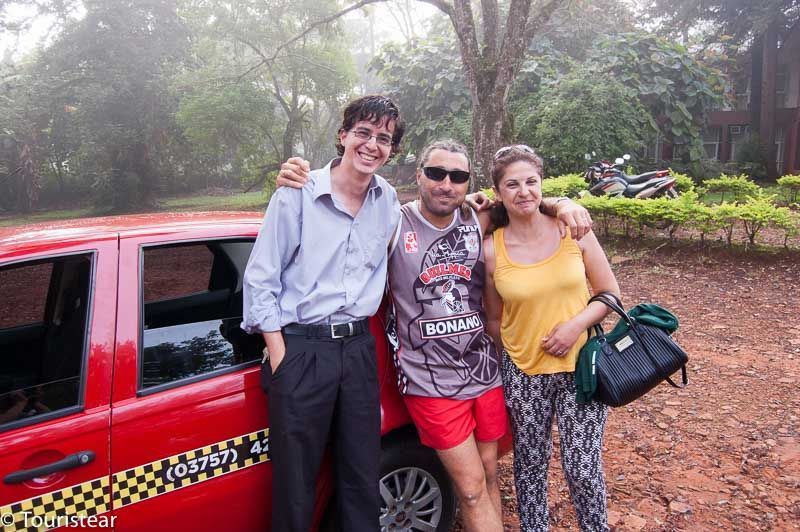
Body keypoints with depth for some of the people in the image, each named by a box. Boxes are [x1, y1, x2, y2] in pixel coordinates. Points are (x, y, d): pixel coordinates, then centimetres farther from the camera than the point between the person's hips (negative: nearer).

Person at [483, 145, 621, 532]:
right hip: (523, 374, 0)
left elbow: (610, 293, 1)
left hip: (581, 368, 0)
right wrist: (516, 353, -1)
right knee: (530, 466, 12)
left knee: (583, 470, 3)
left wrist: (577, 324, -14)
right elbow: (494, 320, 5)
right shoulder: (492, 249, -5)